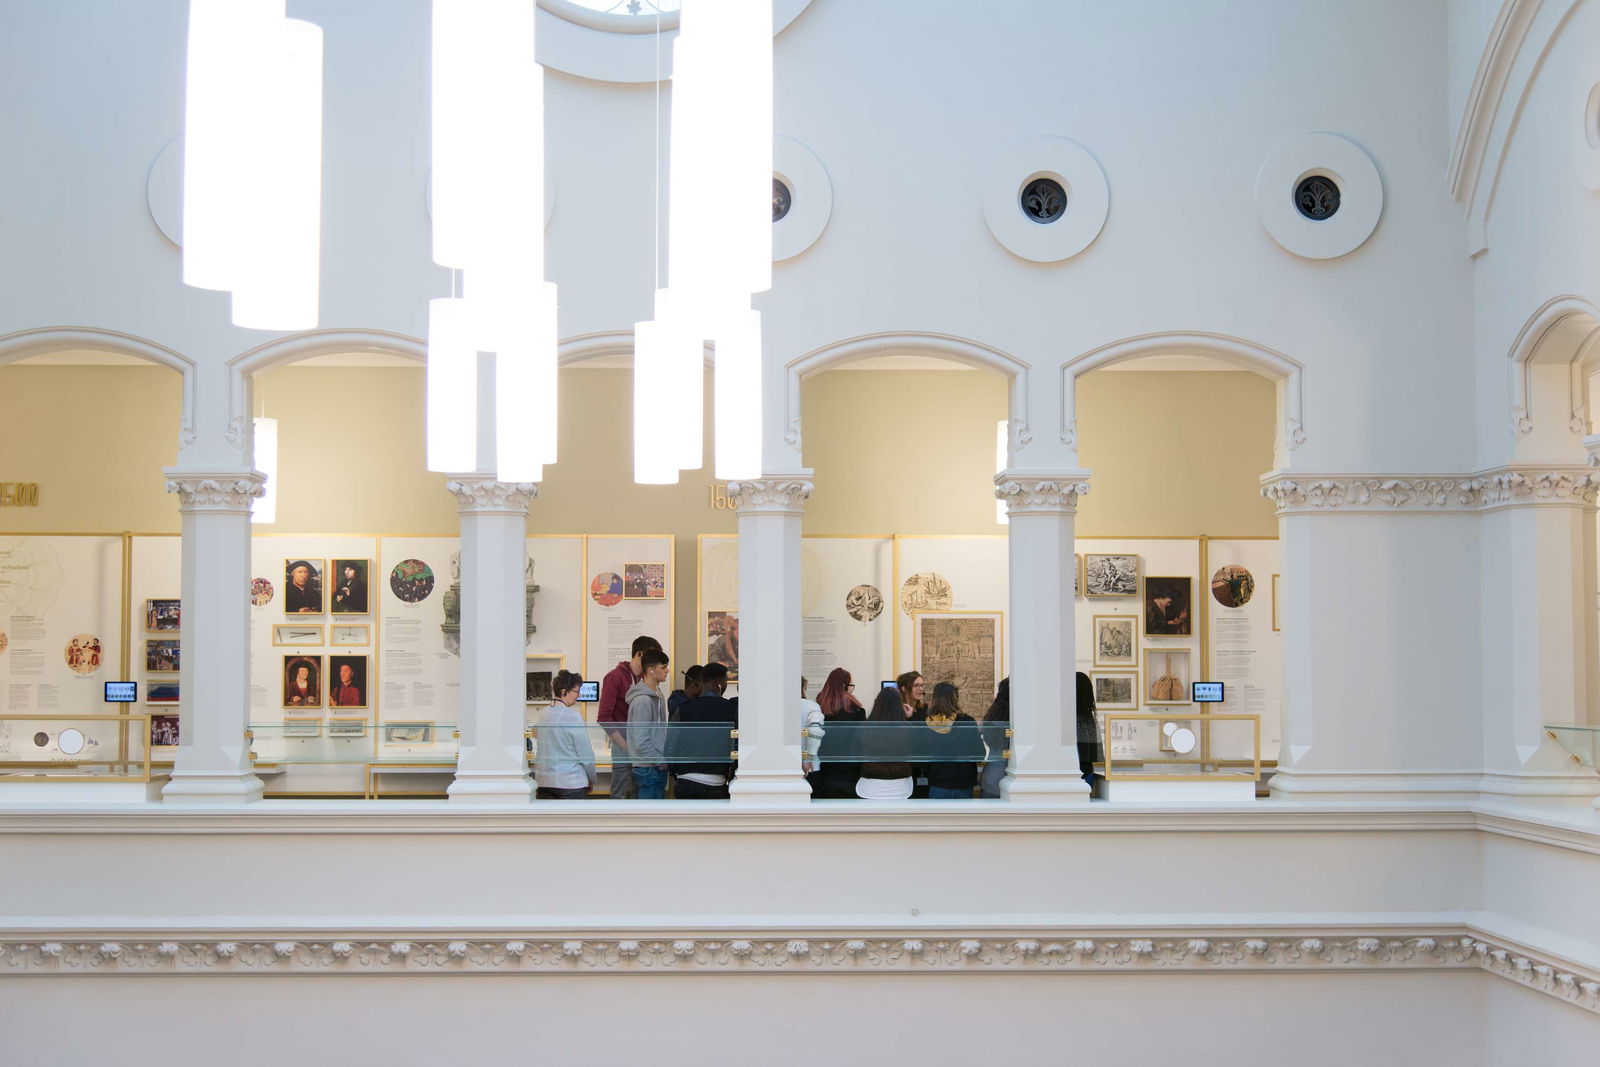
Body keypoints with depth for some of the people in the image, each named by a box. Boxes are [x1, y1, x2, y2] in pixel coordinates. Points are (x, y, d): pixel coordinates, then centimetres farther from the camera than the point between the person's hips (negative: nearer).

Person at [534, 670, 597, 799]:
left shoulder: (544, 714, 7)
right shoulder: (573, 716, -13)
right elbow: (586, 754, -10)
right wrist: (591, 780, 4)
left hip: (543, 783, 6)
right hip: (571, 783, -6)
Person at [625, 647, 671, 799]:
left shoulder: (657, 696, 12)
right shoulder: (642, 701, -19)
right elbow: (641, 743, -21)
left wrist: (664, 760, 12)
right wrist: (662, 761, -15)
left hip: (658, 768, 10)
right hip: (649, 769, -10)